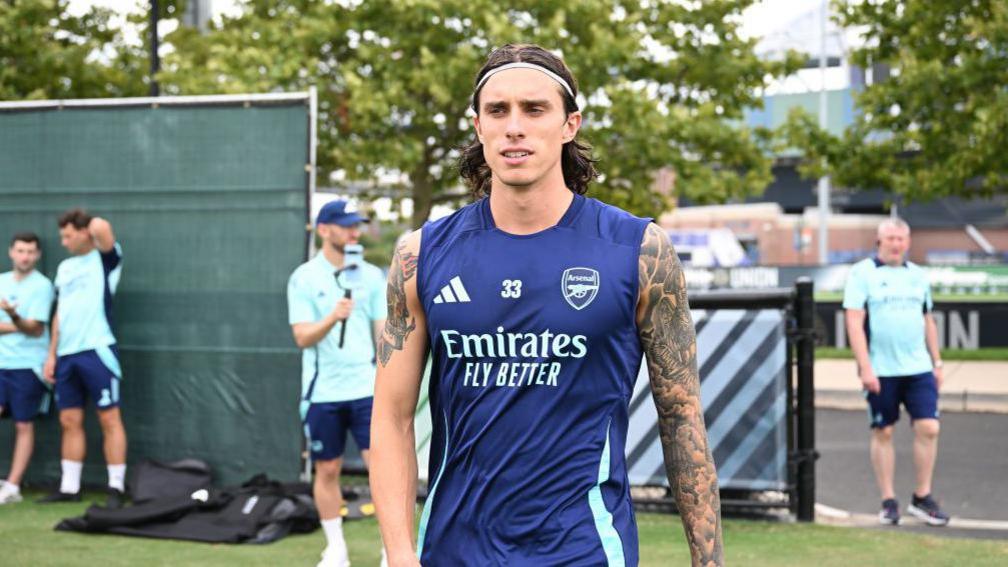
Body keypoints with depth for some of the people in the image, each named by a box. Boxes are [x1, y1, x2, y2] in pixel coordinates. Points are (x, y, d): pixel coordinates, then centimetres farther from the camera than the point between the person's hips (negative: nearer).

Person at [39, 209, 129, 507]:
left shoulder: (105, 259, -1)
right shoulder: (64, 268, 19)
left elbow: (101, 228, -22)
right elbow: (59, 314, 20)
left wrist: (97, 227, 2)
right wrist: (52, 354, 14)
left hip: (97, 351, -7)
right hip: (67, 355, 7)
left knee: (109, 419, -4)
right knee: (70, 422, 7)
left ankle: (116, 488, -2)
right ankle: (69, 487, 13)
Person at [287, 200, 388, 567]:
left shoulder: (372, 276, 6)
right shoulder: (304, 278, -2)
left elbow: (384, 333, 9)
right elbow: (303, 338, -9)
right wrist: (332, 319, -28)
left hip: (366, 388, 1)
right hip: (322, 393, -1)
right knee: (327, 470, 7)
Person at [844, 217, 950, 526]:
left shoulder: (918, 275, 13)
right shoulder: (862, 273, -3)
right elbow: (854, 323, -9)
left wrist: (937, 362, 15)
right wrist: (865, 368, -15)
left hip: (918, 368, 4)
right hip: (880, 371, -4)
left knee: (928, 428, -4)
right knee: (883, 433, 3)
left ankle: (922, 498, 9)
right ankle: (888, 502, 13)